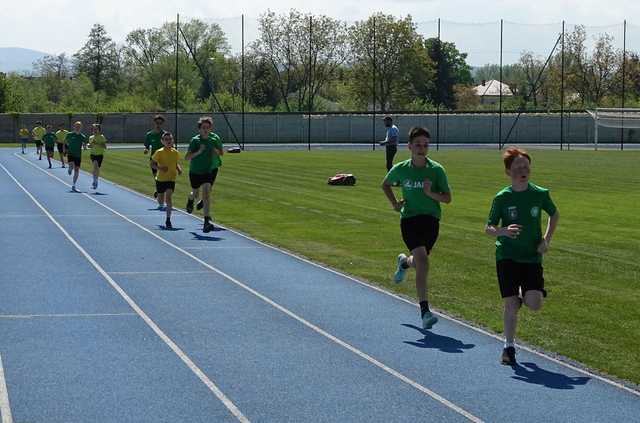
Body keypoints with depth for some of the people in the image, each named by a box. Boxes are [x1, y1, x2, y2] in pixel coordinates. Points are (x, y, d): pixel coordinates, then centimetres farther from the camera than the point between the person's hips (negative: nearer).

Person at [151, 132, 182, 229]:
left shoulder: (175, 152, 1)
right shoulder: (159, 152, -9)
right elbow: (152, 164, -8)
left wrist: (179, 169, -3)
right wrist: (160, 168, -25)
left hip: (171, 179, 1)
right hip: (160, 178, -1)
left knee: (168, 197, -15)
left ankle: (168, 220, -14)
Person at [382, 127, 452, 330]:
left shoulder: (437, 170, -4)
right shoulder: (400, 169, -1)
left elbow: (447, 198, -1)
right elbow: (385, 185, 19)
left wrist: (431, 193, -19)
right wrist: (394, 203, 3)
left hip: (431, 219, 1)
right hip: (409, 219, -1)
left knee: (418, 263, 13)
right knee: (423, 261, -18)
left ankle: (404, 262, 54)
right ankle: (425, 312, -17)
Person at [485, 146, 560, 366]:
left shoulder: (541, 194, -3)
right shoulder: (502, 198, -7)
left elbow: (554, 214, 16)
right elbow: (488, 228, -2)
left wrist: (547, 239, 4)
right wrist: (504, 231, -24)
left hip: (532, 256, 1)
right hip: (507, 256, -1)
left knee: (534, 305, -12)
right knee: (511, 305, -4)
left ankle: (523, 296, 23)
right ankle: (509, 347, 14)